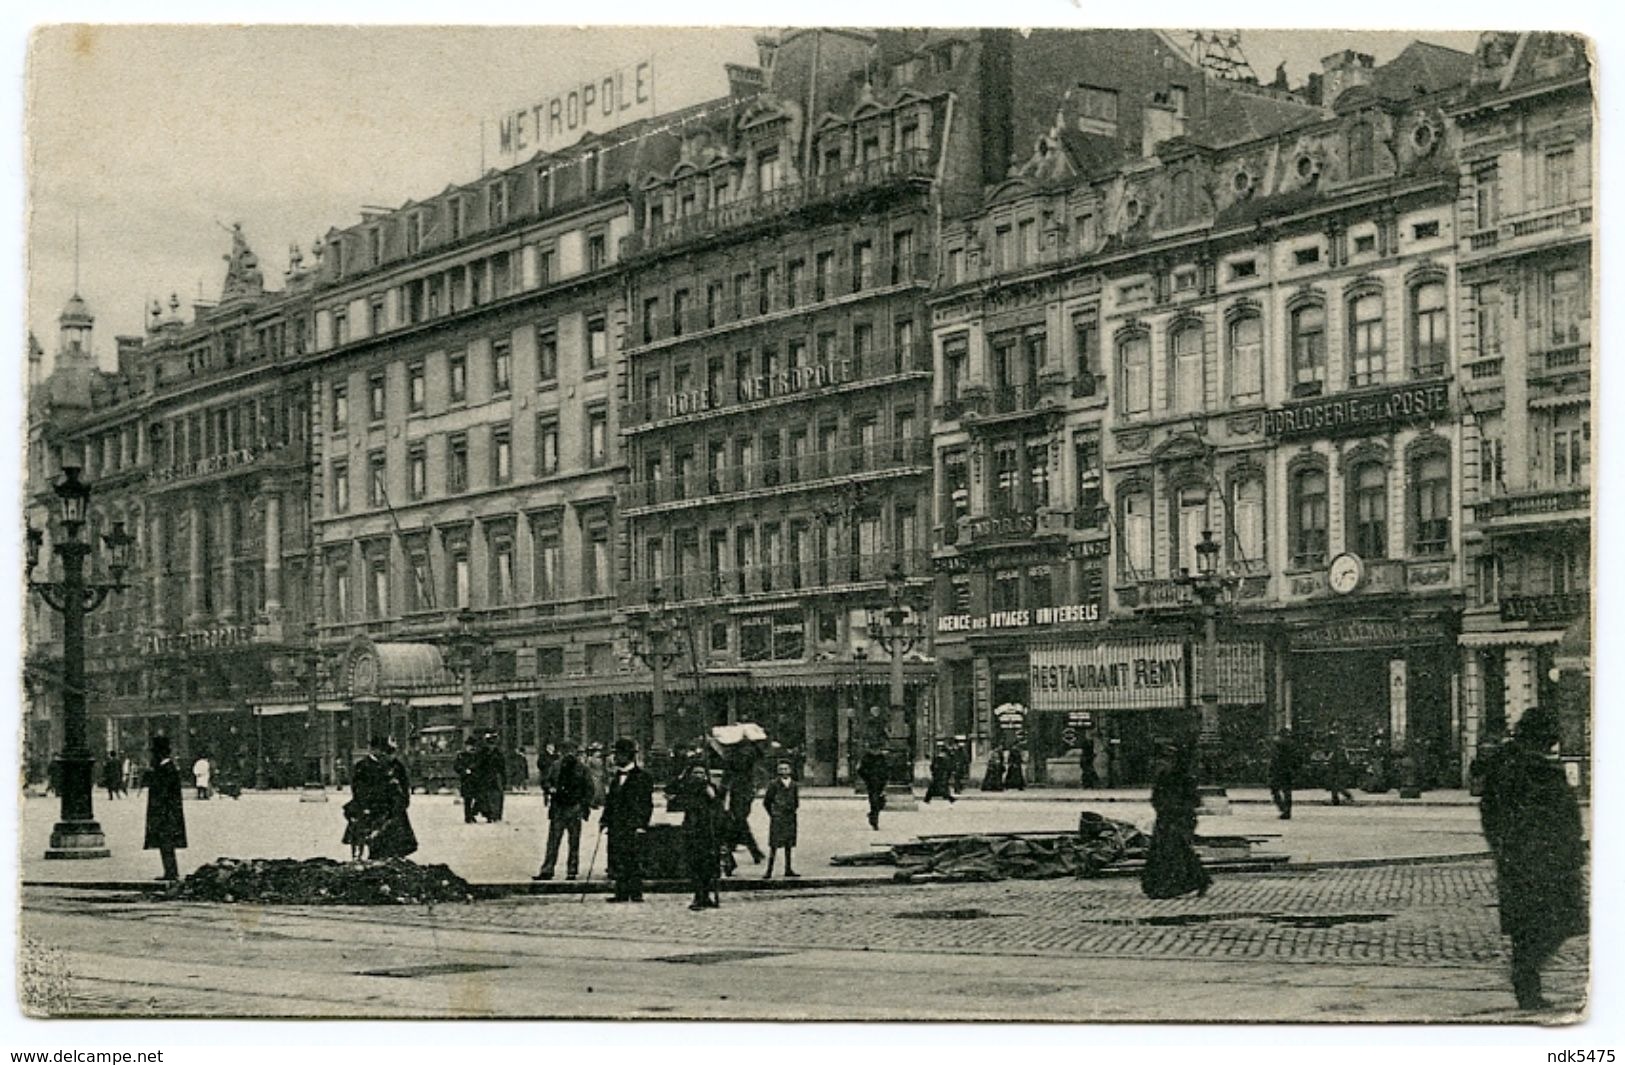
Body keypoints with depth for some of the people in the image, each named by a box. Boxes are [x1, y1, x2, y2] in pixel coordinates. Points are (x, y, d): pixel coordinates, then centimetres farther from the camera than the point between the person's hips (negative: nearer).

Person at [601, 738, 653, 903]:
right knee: (618, 861, 3)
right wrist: (605, 821, 12)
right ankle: (621, 893, 8)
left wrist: (641, 825, -12)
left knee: (634, 861, -7)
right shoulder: (616, 778, 17)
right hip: (616, 827, 6)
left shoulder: (641, 777, -3)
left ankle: (636, 893, -3)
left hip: (633, 827, -6)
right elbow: (609, 801, 21)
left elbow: (647, 804, -5)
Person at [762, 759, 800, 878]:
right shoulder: (773, 784, -5)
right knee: (774, 845, -6)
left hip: (790, 818, 4)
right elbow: (766, 802, 0)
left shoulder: (794, 785, 7)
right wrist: (772, 814, 2)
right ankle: (769, 870, -5)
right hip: (777, 819, -4)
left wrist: (792, 811, 9)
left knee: (789, 845, 6)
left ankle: (789, 869, 13)